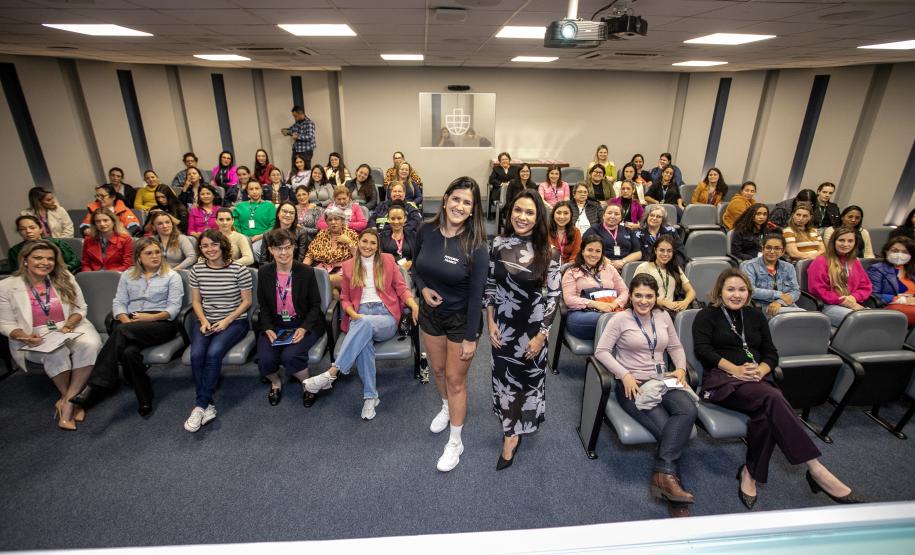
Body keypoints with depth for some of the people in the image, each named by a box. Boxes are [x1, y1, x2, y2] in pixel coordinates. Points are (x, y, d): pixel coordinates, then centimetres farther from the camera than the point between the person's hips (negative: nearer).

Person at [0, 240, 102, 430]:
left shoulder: (65, 278, 2)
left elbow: (80, 309, 5)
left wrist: (68, 326, -14)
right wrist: (25, 337, -20)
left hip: (71, 328, 2)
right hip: (35, 338, -1)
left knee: (90, 344, -32)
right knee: (56, 353, -35)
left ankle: (68, 401, -22)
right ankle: (70, 399, -12)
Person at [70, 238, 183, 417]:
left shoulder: (172, 276, 10)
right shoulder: (128, 275, 22)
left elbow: (174, 307, -1)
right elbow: (118, 303, 11)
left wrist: (151, 317, -17)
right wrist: (126, 320, -10)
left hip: (161, 323, -3)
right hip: (130, 324, 3)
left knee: (121, 332, -33)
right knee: (129, 351, -33)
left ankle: (95, 387, -29)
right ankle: (144, 399, -27)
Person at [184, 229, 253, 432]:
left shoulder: (239, 269, -7)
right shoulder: (197, 270, 5)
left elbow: (247, 301, -3)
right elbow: (196, 301, 12)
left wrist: (227, 321, -12)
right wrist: (204, 321, -5)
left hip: (234, 321, -3)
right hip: (206, 321, 4)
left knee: (214, 352, -30)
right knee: (196, 354, -25)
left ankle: (200, 405, -18)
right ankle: (207, 406, -15)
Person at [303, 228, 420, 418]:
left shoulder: (388, 260, 14)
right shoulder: (348, 266, 16)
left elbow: (401, 287, 8)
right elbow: (344, 299, 16)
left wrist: (413, 304, -13)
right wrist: (353, 314, -7)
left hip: (386, 317, 0)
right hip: (359, 316, 1)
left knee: (366, 323, -38)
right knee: (363, 341, -36)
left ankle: (331, 374, -37)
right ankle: (370, 396, -30)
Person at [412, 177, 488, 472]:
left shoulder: (475, 245, -21)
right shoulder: (426, 231, -10)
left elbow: (476, 293, -18)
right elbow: (416, 267, 8)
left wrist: (471, 337, -15)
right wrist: (423, 288, -12)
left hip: (461, 318, -4)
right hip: (430, 313, 4)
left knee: (455, 379, 7)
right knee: (437, 369, 23)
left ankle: (455, 442, 27)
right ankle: (446, 407, 54)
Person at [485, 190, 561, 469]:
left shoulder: (548, 253, -12)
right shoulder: (498, 244, -6)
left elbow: (553, 295, -9)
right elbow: (489, 285, 1)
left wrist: (541, 334, -10)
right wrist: (490, 322, -3)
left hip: (532, 324, -2)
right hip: (502, 322, 2)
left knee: (529, 376, 12)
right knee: (504, 377, 12)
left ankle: (512, 432, 35)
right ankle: (512, 432, 35)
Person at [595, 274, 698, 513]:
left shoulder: (663, 316, 15)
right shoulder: (621, 319, -2)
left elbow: (676, 346, 23)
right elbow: (601, 351, -7)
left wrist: (681, 368, 4)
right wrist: (625, 375, -16)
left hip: (663, 381, 5)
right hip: (633, 384, -4)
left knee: (688, 411, -27)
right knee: (664, 426, -27)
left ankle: (663, 474, -30)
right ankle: (668, 475, -15)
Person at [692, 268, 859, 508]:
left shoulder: (755, 316, 24)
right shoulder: (707, 315, 9)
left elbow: (771, 353, 17)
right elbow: (703, 349, -5)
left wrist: (760, 371, -7)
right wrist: (735, 369, -17)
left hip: (754, 381, 5)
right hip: (721, 379, -4)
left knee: (766, 413, -32)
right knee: (772, 398, -33)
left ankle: (751, 473, -22)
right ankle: (814, 468, -31)